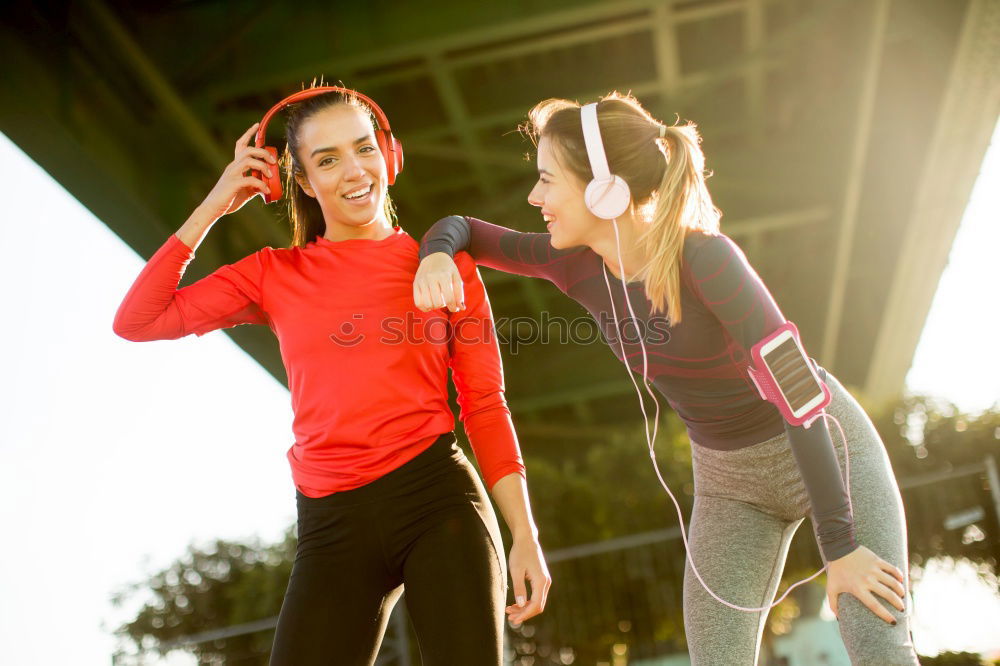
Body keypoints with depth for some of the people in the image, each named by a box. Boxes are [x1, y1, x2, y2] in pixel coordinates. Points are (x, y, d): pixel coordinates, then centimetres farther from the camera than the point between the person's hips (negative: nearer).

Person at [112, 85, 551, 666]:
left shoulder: (443, 264, 7)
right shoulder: (275, 274, 12)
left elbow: (486, 406, 5)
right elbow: (137, 321, 7)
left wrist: (525, 536, -2)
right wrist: (213, 207, 6)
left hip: (438, 497, -1)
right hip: (331, 524, 2)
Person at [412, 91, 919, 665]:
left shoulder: (702, 256, -30)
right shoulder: (577, 265, -12)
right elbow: (461, 228, 2)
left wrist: (840, 546, -29)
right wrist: (437, 256, -23)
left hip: (827, 443, -5)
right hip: (727, 478, 5)